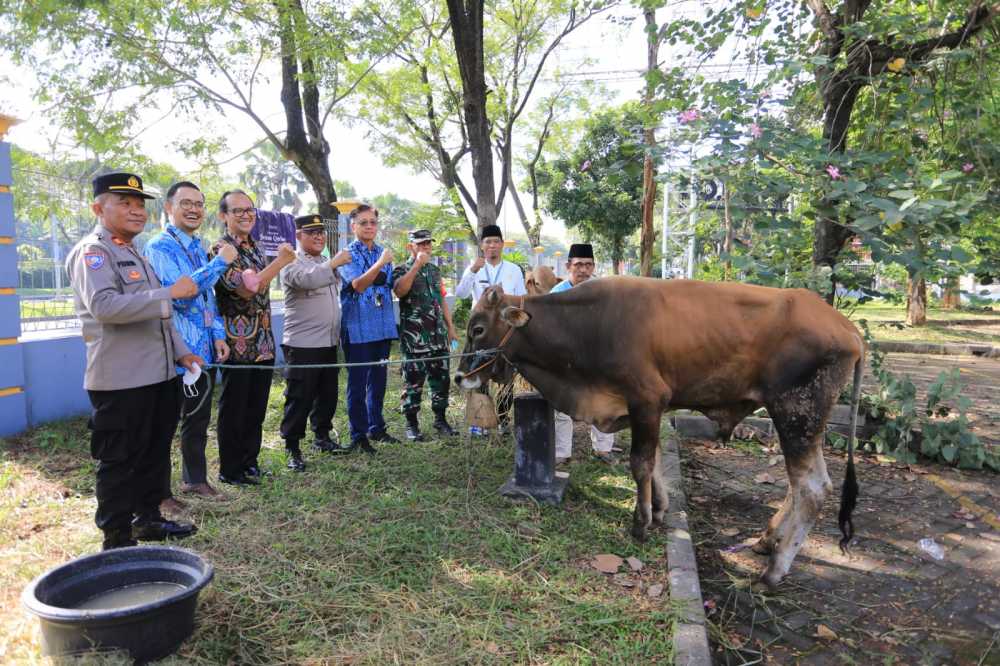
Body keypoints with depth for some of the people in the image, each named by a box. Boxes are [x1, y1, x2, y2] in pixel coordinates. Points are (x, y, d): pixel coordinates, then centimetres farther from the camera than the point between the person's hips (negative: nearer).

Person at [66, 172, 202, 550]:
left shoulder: (135, 254, 20)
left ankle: (148, 518, 32)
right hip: (121, 380, -9)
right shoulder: (92, 252, -9)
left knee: (155, 453, 17)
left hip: (159, 375, 9)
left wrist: (181, 352, 18)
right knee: (119, 461, 2)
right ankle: (117, 540, 14)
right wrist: (170, 293, -25)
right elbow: (104, 306, -26)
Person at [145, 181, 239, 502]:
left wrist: (219, 334, 9)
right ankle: (160, 493, 15)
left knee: (198, 418, 18)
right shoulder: (160, 247, -12)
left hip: (203, 351, 8)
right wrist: (220, 262, -20)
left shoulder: (199, 249, 14)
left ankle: (195, 478, 33)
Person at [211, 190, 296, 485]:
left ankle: (250, 462, 27)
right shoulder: (220, 250, -11)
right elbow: (246, 289, -21)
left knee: (257, 407, 14)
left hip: (263, 342, 7)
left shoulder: (255, 248, 14)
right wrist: (280, 262, -20)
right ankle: (230, 470, 16)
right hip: (238, 343, -7)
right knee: (234, 409, 4)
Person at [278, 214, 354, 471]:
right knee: (299, 398, -4)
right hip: (302, 344, -8)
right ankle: (292, 448, 5)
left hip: (329, 343, 8)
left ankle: (322, 436, 30)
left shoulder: (326, 262, 19)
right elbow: (306, 279, -30)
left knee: (328, 394, 15)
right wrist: (334, 263, -23)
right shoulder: (292, 263, -8)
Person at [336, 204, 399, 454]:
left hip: (383, 327, 6)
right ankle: (358, 435, 9)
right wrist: (380, 264, -29)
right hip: (358, 329, -6)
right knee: (358, 383, 0)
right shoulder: (347, 254, -5)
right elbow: (357, 285, -21)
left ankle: (376, 428, 27)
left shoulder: (383, 253, 13)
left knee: (378, 380, 14)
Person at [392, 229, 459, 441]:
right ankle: (411, 424, 9)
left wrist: (450, 327, 17)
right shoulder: (402, 270, -3)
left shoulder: (435, 271, 16)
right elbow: (399, 290, -25)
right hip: (414, 338, -6)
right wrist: (417, 265, -23)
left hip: (438, 336, 6)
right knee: (413, 381, -1)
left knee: (441, 379, 8)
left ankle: (440, 419, 20)